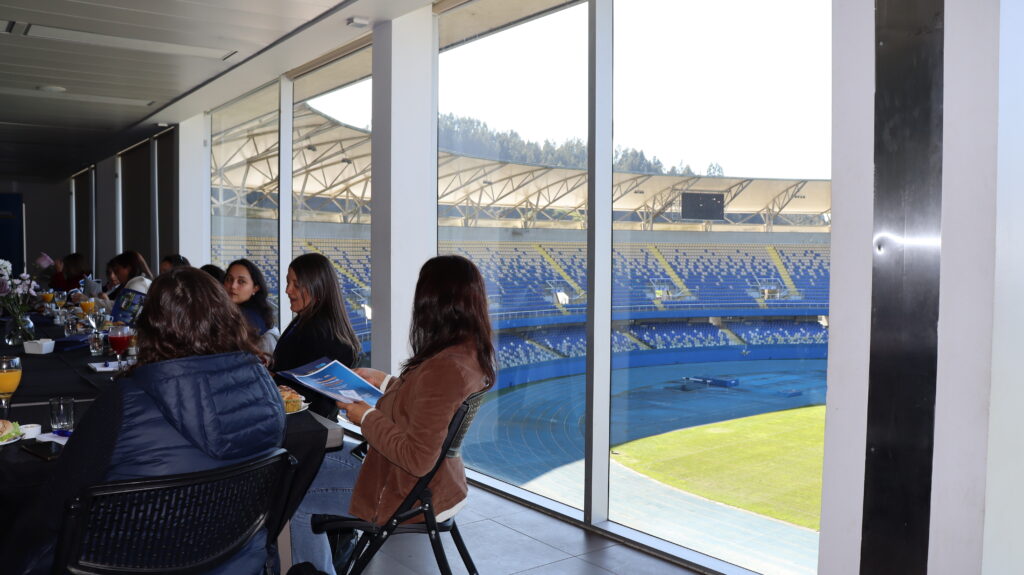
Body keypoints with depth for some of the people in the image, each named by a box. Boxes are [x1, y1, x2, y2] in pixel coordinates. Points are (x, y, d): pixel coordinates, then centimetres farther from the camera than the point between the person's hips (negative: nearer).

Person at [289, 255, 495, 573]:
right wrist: (385, 382, 12)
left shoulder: (444, 367, -34)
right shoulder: (473, 354, -6)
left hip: (410, 496, -9)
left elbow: (417, 459, -30)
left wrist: (367, 418, -18)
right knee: (319, 458, 24)